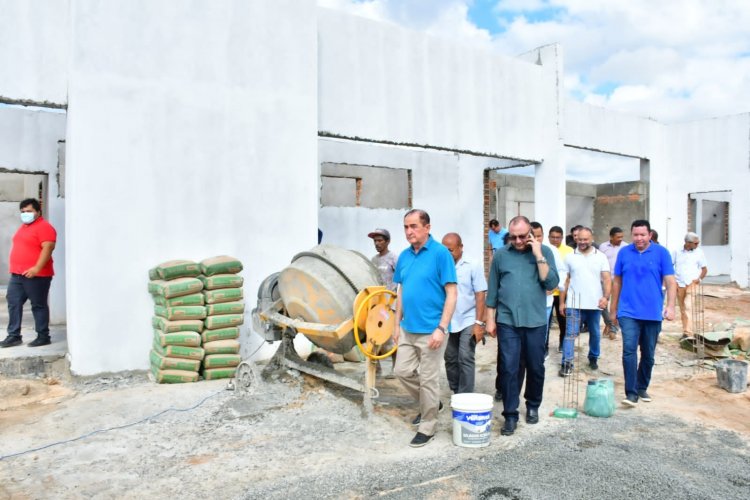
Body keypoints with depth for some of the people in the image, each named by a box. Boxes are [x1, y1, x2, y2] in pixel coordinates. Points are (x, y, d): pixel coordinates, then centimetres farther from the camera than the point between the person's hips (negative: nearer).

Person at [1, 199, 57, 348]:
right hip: (17, 275, 9)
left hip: (36, 275, -9)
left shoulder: (44, 227, -12)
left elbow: (47, 248, -21)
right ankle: (14, 336, 15)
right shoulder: (23, 226, 18)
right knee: (13, 304, 8)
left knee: (38, 306, -1)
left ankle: (43, 337, 7)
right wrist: (15, 269, 21)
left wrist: (37, 268, -28)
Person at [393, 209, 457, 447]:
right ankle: (430, 403, 38)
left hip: (430, 330, -7)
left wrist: (441, 328, -19)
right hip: (408, 328, 7)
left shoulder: (440, 253, -13)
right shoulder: (404, 256, 7)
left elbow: (451, 294, -14)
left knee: (428, 379, 5)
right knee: (402, 371, 14)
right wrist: (397, 324, 12)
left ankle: (427, 428, 23)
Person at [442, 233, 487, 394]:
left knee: (465, 360, -4)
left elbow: (480, 296, -5)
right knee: (450, 360, 11)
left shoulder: (473, 267, -5)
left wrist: (479, 323, -11)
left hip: (468, 322, -3)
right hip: (448, 323, 3)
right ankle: (455, 394, 27)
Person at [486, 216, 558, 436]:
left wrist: (538, 256, -14)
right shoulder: (500, 255, 2)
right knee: (509, 369, -1)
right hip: (507, 322, 0)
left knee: (535, 368, 13)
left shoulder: (544, 252, 1)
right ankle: (510, 415, 10)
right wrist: (490, 320, 4)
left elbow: (551, 283, -10)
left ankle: (533, 406, 35)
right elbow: (492, 290, 5)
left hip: (535, 321, 1)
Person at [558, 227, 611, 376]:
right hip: (574, 303, -1)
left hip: (595, 304, 1)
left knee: (595, 333, 15)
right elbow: (565, 281, 6)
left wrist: (606, 297, -18)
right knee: (571, 333, -6)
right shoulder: (570, 257, 4)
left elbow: (607, 279, -2)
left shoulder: (601, 257, 3)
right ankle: (566, 363, -6)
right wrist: (562, 302, 3)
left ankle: (593, 358, 33)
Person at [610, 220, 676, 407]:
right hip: (628, 312, 0)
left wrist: (670, 306, -15)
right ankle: (631, 393, -8)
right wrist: (613, 309, 11)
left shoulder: (661, 253, -2)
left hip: (653, 313, 1)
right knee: (629, 351, -11)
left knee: (648, 354, 12)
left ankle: (642, 388, 30)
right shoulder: (624, 252, 2)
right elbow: (617, 282, 9)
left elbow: (670, 281, -3)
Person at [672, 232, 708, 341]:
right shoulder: (677, 251, 3)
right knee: (682, 309, 9)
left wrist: (699, 278, -7)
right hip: (679, 284, 3)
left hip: (691, 284, -3)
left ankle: (688, 332, -17)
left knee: (688, 307, -15)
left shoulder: (699, 253, 0)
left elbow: (704, 269, 7)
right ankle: (686, 331, 19)